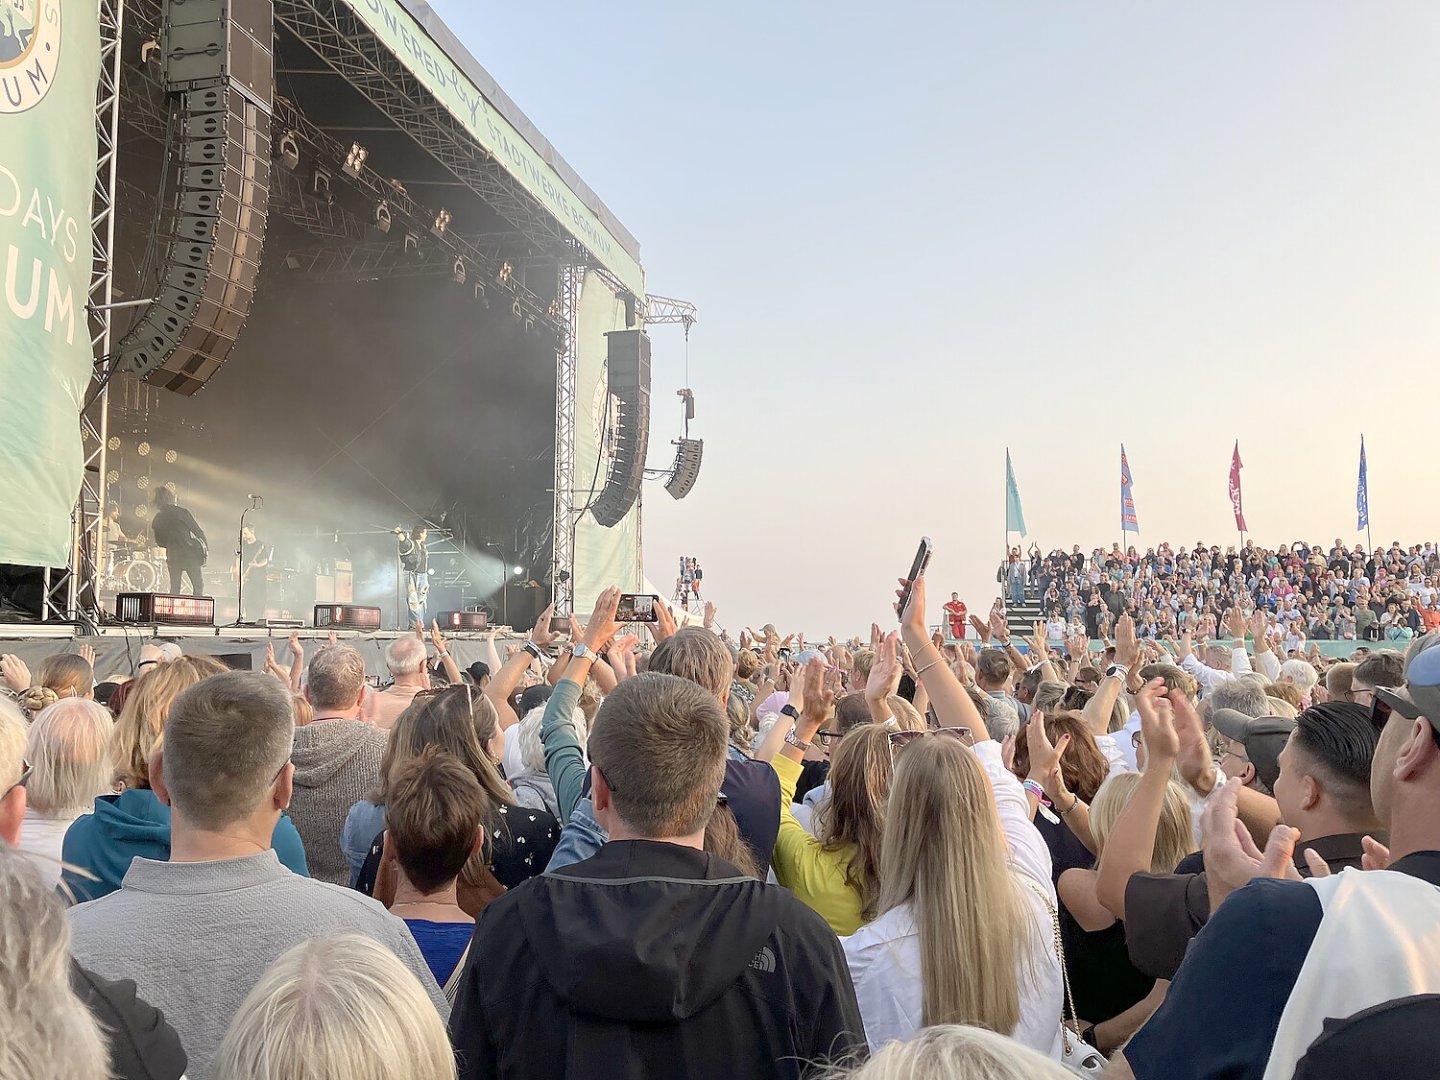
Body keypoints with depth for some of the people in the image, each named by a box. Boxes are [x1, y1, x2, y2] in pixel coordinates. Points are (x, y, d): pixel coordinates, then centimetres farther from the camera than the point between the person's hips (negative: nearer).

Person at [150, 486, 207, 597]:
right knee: (198, 585, 4)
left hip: (173, 557, 4)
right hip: (190, 554, -4)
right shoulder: (182, 512, -10)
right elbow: (198, 531, -9)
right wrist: (206, 549, 1)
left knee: (174, 589, 13)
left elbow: (160, 542, 11)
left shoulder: (156, 520, 3)